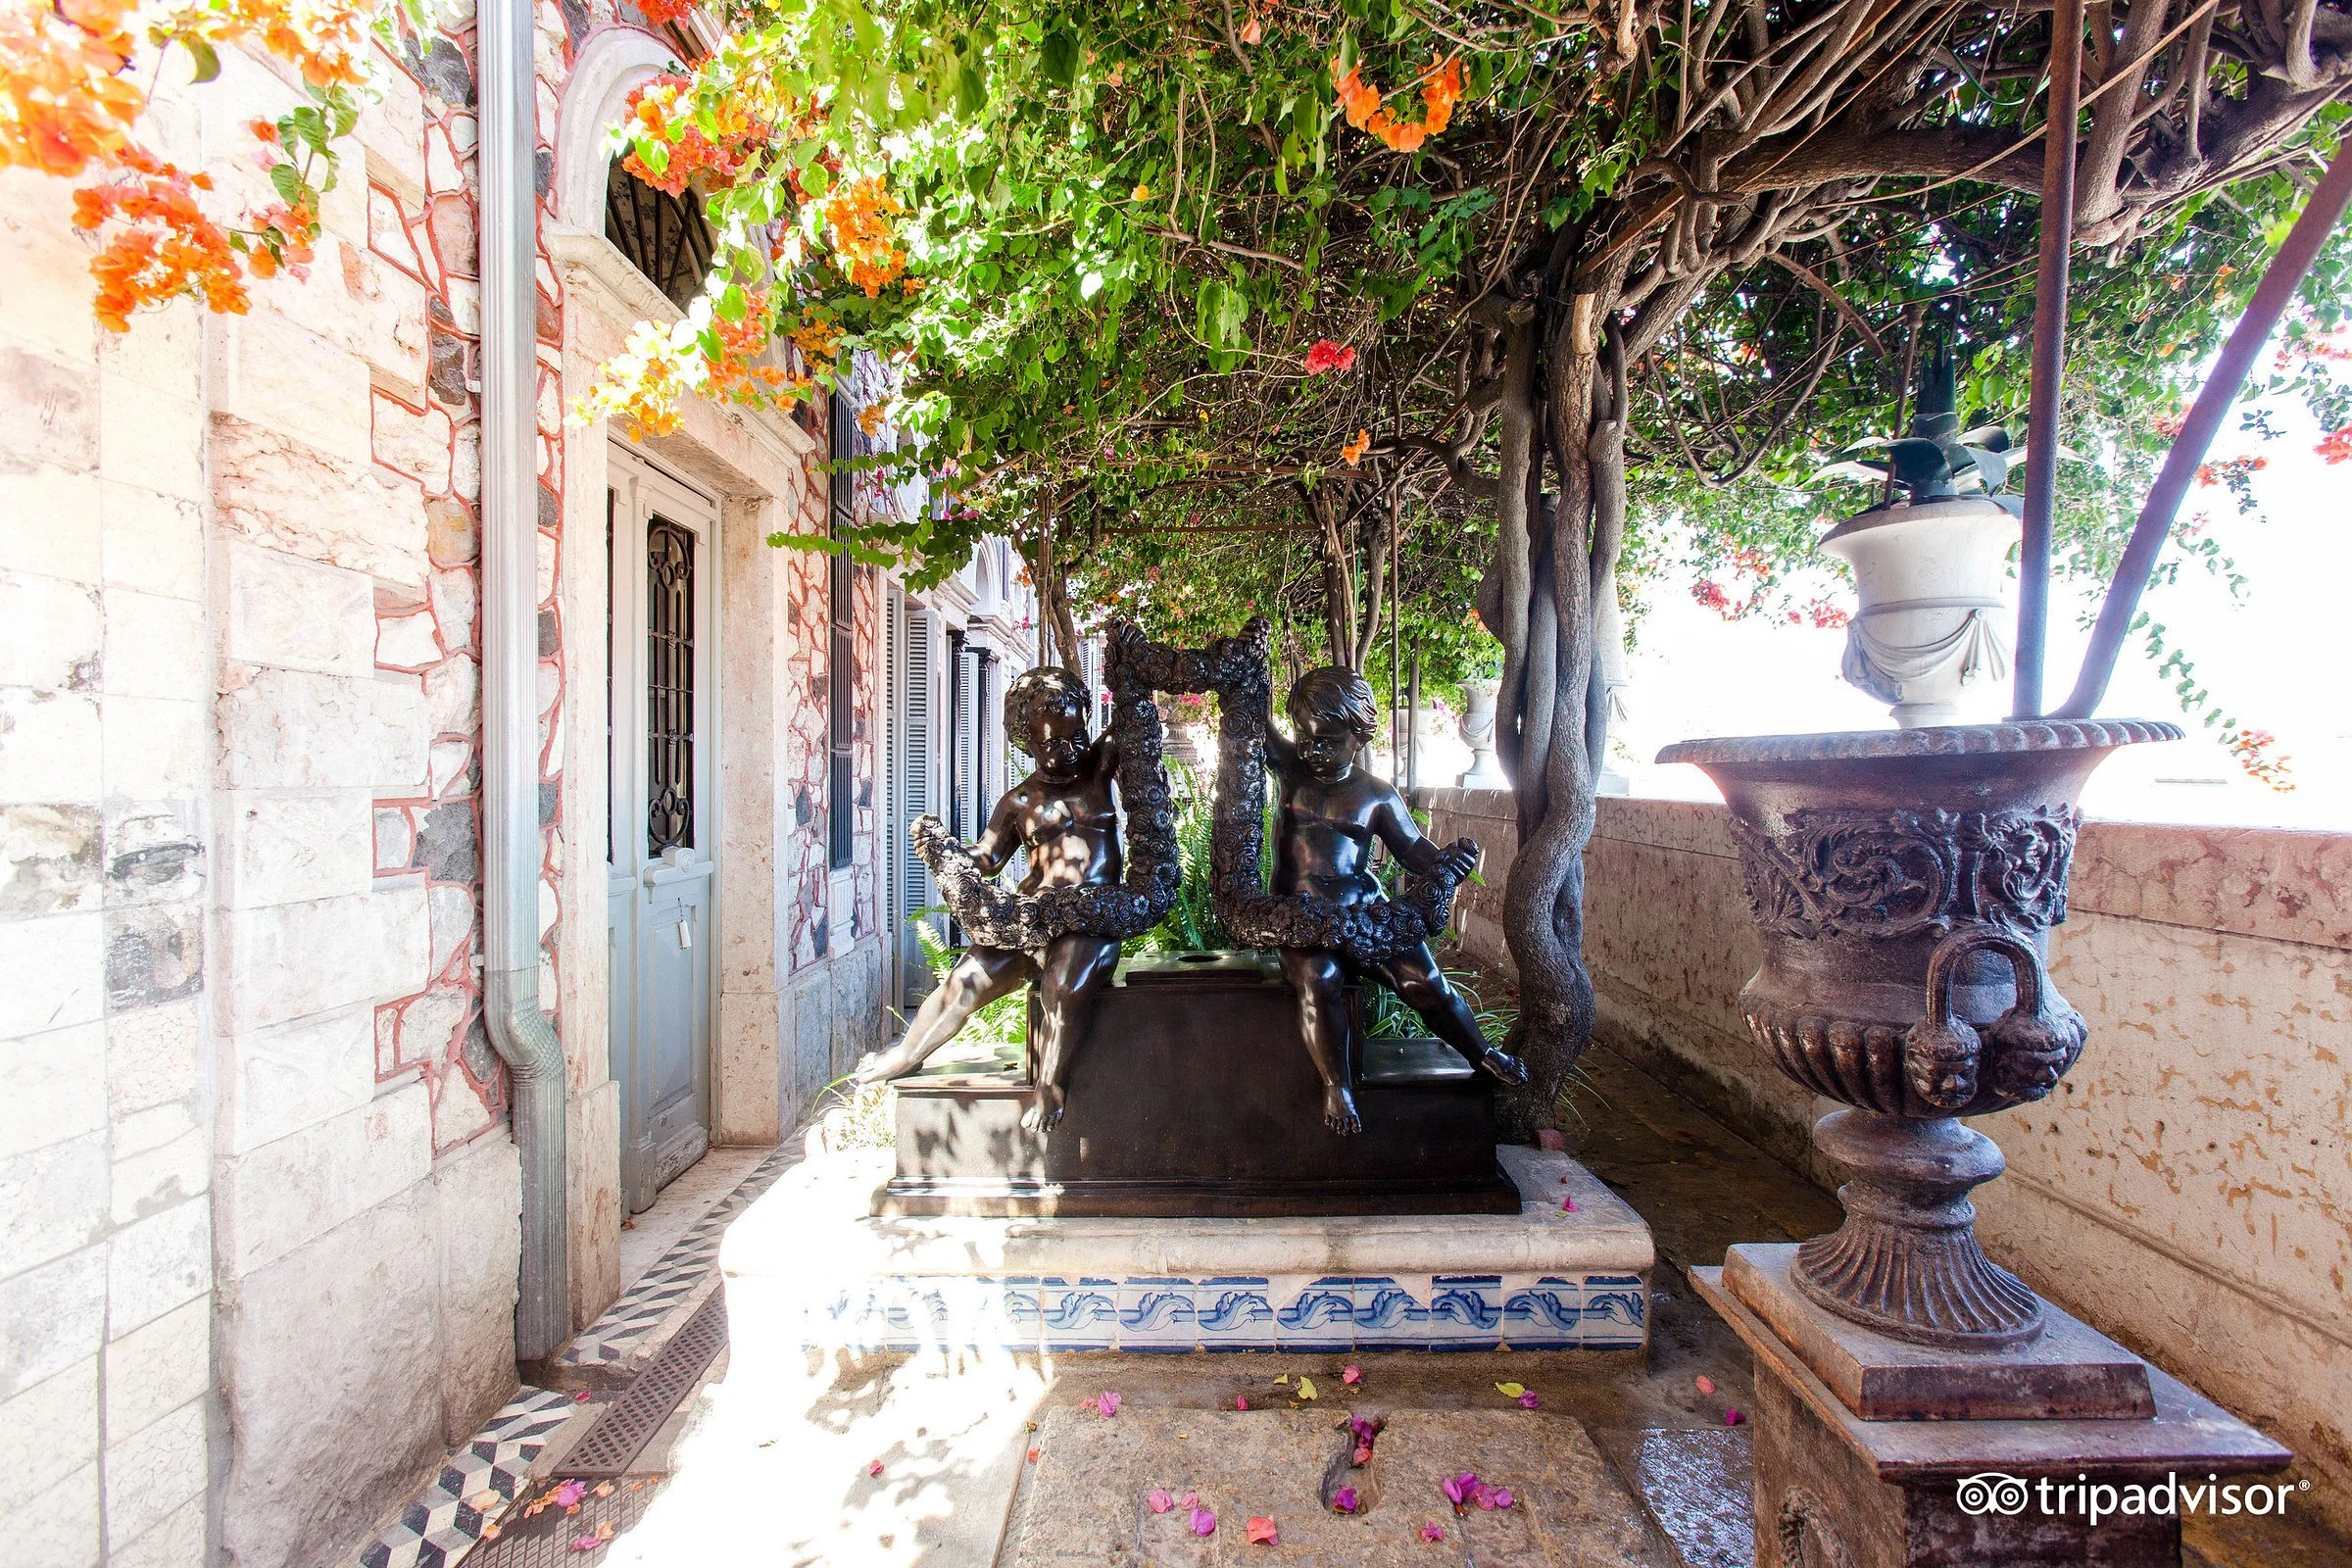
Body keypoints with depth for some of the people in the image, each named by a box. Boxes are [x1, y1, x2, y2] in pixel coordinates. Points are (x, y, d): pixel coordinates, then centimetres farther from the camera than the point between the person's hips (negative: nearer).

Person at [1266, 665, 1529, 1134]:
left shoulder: (1377, 794, 6)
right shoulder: (1290, 768, 6)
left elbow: (1413, 848, 6)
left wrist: (1444, 862, -17)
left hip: (1364, 910, 1)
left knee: (1426, 980, -11)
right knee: (1319, 979, -31)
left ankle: (1483, 1054, 17)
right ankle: (1336, 1086, -14)